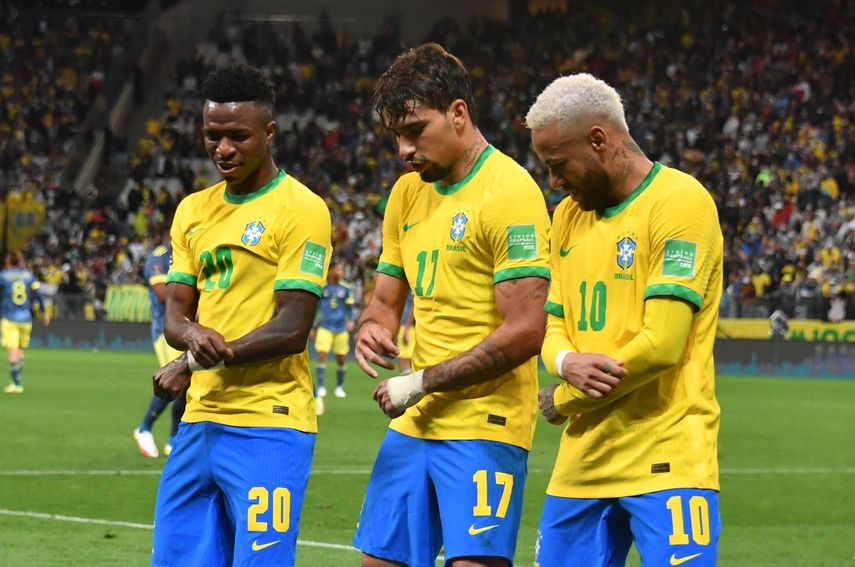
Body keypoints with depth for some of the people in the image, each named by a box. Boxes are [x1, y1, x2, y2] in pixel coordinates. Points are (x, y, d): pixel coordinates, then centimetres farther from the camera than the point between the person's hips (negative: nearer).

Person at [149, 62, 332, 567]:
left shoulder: (301, 210, -7)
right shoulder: (194, 210, 15)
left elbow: (291, 330, -13)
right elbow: (174, 315, 12)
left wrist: (195, 363, -11)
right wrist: (193, 334, -12)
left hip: (269, 427, -7)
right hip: (200, 423, 7)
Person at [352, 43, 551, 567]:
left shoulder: (510, 192, -12)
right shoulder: (409, 192, 13)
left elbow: (524, 331, -18)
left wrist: (423, 382, -13)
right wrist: (371, 330, -4)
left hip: (484, 427, -8)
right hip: (414, 425, 8)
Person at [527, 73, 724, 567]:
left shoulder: (679, 202, -10)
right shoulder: (568, 216, 15)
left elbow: (662, 344, -17)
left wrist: (562, 402, -6)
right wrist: (566, 364, -8)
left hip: (666, 462, -7)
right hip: (581, 465, 7)